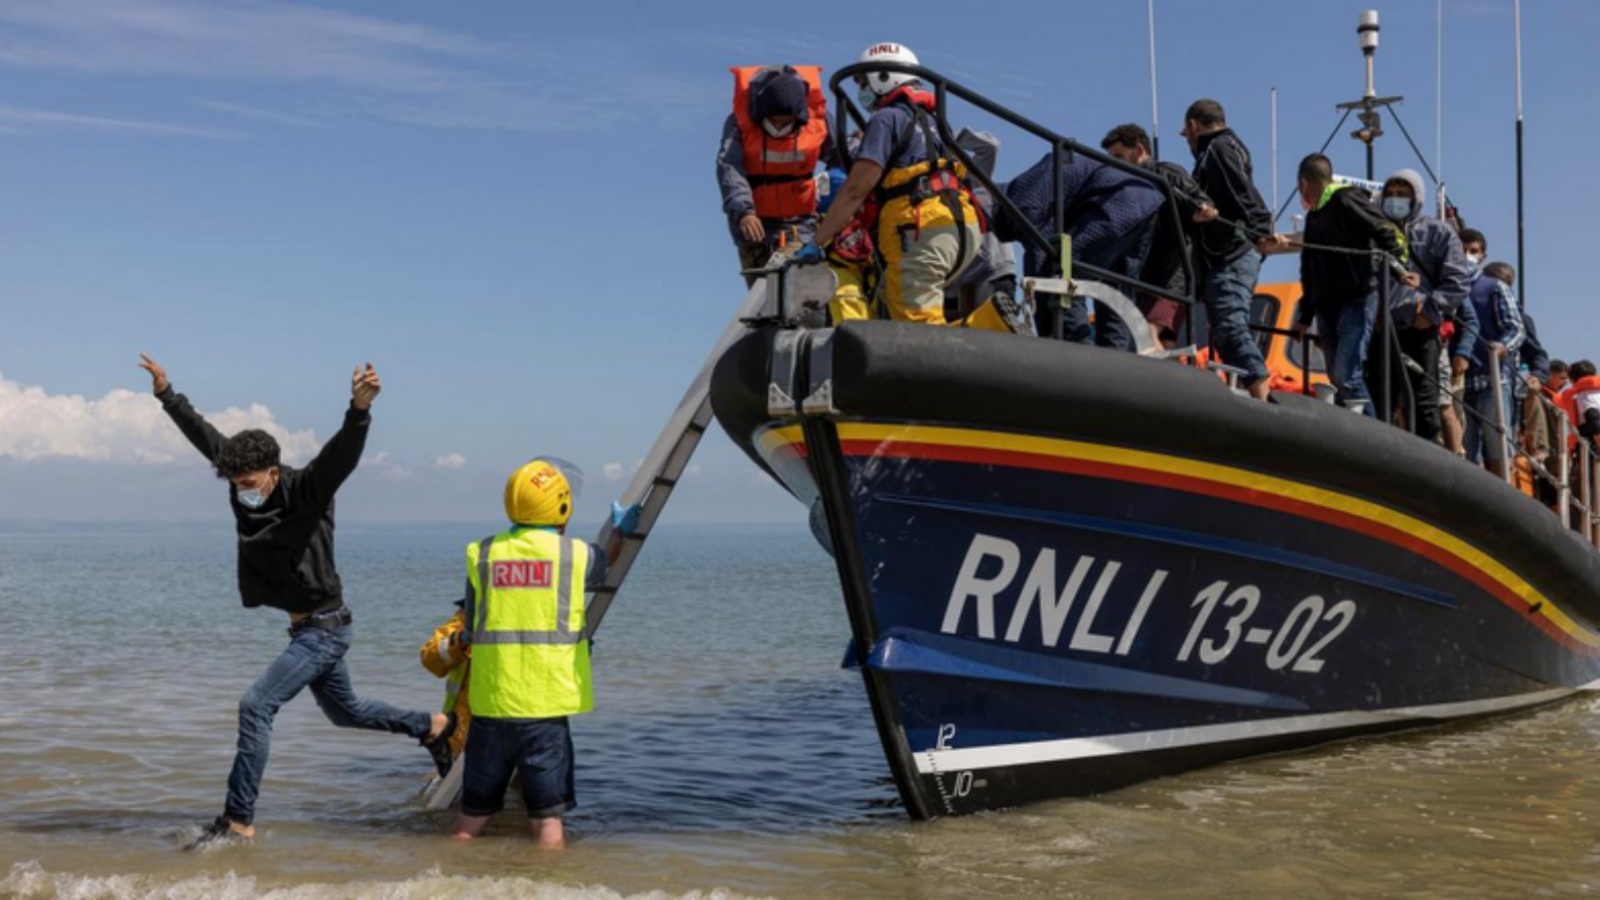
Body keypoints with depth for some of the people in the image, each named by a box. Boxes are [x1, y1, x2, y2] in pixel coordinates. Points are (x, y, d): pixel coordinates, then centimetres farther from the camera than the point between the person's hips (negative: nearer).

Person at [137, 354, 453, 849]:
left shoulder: (306, 491, -19)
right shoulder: (243, 485, 0)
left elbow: (342, 454, -37)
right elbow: (207, 436, 11)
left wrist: (359, 410, -55)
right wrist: (166, 394, 16)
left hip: (324, 627, -9)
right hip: (307, 627, 9)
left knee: (256, 706, -16)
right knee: (344, 711, 23)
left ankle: (238, 822, -10)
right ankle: (433, 726, 42)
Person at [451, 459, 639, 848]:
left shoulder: (480, 553, 3)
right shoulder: (575, 553, -3)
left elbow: (470, 632, 9)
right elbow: (606, 564, 22)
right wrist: (621, 530, 41)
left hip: (489, 703, 2)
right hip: (545, 705, -2)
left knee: (470, 818, 14)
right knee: (548, 819, 5)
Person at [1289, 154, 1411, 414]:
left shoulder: (1345, 200, -2)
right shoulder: (1313, 217, 23)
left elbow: (1384, 232, -12)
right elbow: (1309, 274, 27)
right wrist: (1305, 317, 27)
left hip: (1357, 302, -8)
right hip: (1326, 308, 9)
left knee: (1347, 376, -19)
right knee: (1339, 380, 4)